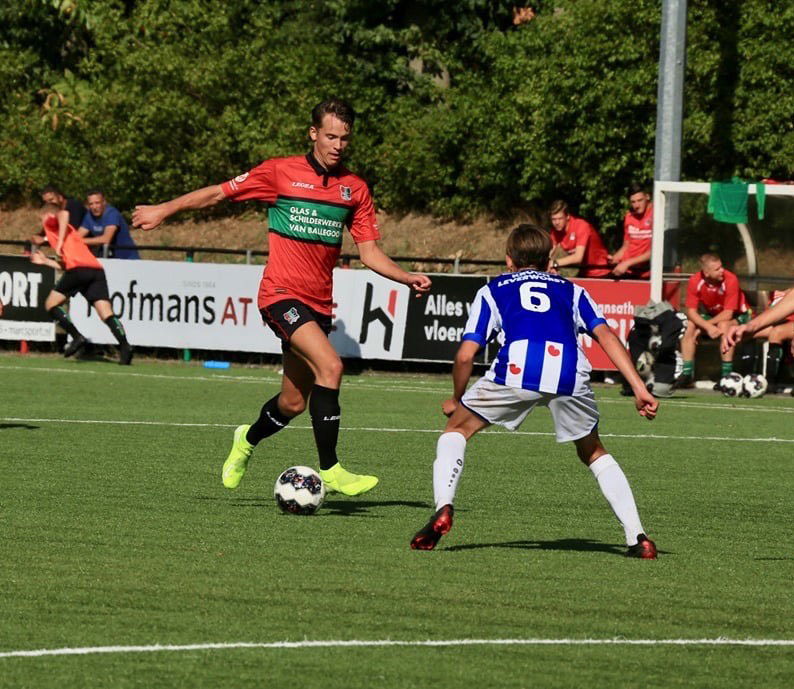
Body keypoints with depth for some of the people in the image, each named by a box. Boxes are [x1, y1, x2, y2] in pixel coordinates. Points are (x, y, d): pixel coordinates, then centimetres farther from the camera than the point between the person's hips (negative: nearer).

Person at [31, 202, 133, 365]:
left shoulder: (50, 223, 17)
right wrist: (45, 261, 47)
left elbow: (63, 214, -8)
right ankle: (124, 345, -28)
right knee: (106, 314, -6)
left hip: (79, 269, -7)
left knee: (51, 304, 9)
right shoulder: (71, 232, 37)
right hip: (96, 269, 7)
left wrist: (59, 243, -8)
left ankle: (77, 337, -5)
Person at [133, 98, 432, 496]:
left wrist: (408, 278, -7)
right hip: (281, 294, -5)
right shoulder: (281, 173, -3)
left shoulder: (355, 189, 8)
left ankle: (248, 439, 43)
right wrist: (163, 210, 6)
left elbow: (369, 253, 9)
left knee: (293, 404, 10)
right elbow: (219, 193, 6)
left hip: (318, 304, 5)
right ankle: (329, 470, -21)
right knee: (330, 366, -26)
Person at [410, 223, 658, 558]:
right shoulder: (571, 291, 33)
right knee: (593, 453, 26)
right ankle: (637, 538, 14)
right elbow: (605, 335, 16)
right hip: (570, 373, 2)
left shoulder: (492, 291, 29)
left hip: (516, 368, -2)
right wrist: (639, 388, 10)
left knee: (457, 428, 22)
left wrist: (456, 400, 36)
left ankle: (443, 508, 0)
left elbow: (465, 355, 19)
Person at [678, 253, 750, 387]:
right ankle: (687, 374, -13)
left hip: (737, 316, -4)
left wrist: (702, 327, -24)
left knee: (724, 326, -36)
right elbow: (691, 312, -17)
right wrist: (708, 327, -35)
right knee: (689, 327, -20)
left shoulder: (730, 280, -27)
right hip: (710, 315, 4)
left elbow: (728, 314, -25)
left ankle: (726, 375, -31)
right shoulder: (695, 281, -18)